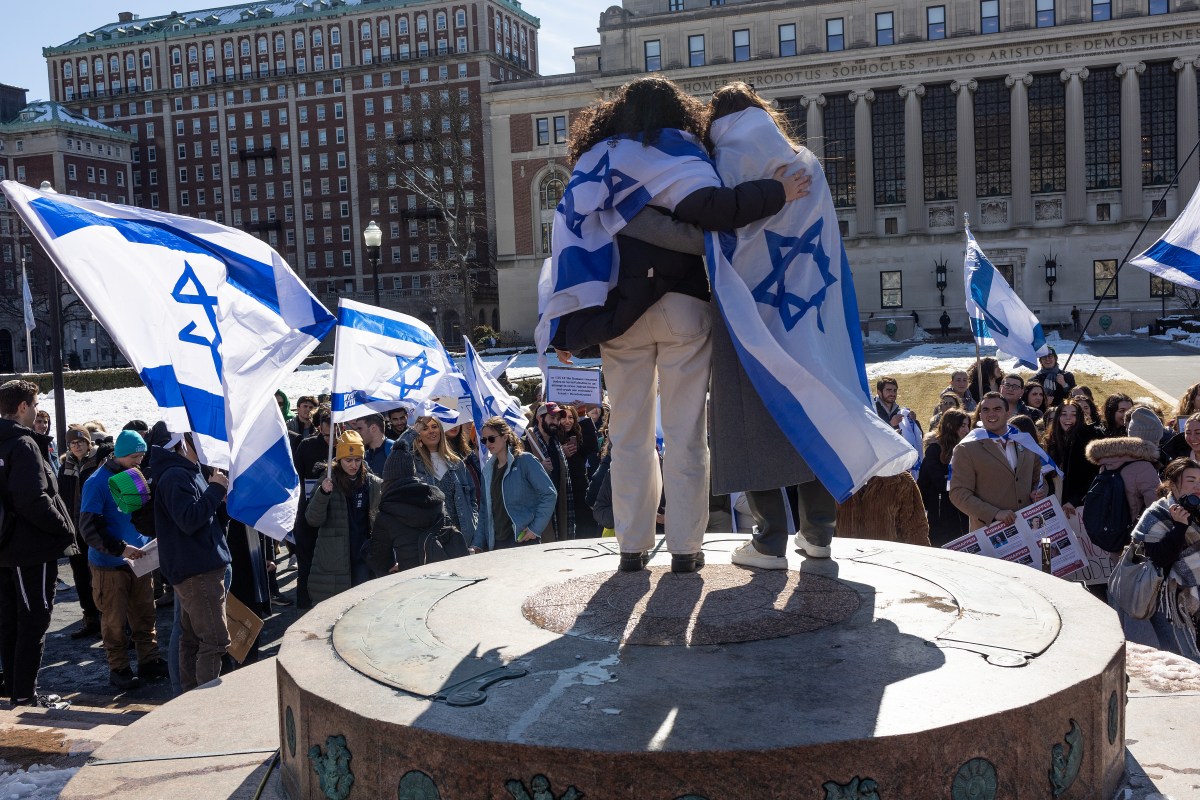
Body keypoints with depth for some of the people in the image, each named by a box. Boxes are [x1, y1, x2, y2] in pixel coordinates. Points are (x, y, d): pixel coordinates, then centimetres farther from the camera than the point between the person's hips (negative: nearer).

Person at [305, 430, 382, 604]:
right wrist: (323, 493, -22)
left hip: (362, 556, 0)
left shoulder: (374, 484, 2)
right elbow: (313, 519, -7)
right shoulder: (330, 482, 0)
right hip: (333, 559, 0)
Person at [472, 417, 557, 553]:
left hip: (523, 540, -5)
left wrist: (536, 528, -13)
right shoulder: (488, 468, 12)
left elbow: (549, 494, -9)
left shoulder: (525, 461, -5)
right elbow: (484, 509, 15)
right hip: (495, 544, 5)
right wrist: (477, 544, 7)